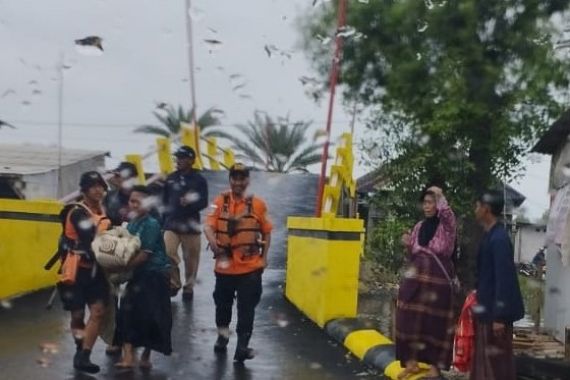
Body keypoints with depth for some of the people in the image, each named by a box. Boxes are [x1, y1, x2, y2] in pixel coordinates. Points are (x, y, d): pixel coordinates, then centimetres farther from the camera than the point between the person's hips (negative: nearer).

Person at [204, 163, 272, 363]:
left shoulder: (258, 204, 0)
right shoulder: (220, 201, -1)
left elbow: (266, 232, 8)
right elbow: (208, 226, -10)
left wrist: (264, 256, 4)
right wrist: (213, 242, -27)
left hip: (251, 267, -1)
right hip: (225, 266, 1)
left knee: (247, 308, -1)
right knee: (222, 303, 18)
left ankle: (242, 345, 5)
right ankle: (222, 336, 39)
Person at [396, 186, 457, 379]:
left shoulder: (447, 226, -6)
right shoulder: (419, 227, 10)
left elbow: (446, 212, -32)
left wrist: (439, 194, -17)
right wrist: (408, 245, -5)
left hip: (438, 281, -5)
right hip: (416, 280, 5)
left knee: (435, 322, 2)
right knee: (411, 320, 6)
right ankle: (411, 362, 17)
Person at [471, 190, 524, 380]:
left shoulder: (499, 238, -20)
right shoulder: (491, 235, 9)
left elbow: (504, 279, -23)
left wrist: (499, 316, -23)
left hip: (496, 311, -9)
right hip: (489, 308, 9)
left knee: (497, 361, 0)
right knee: (486, 359, 16)